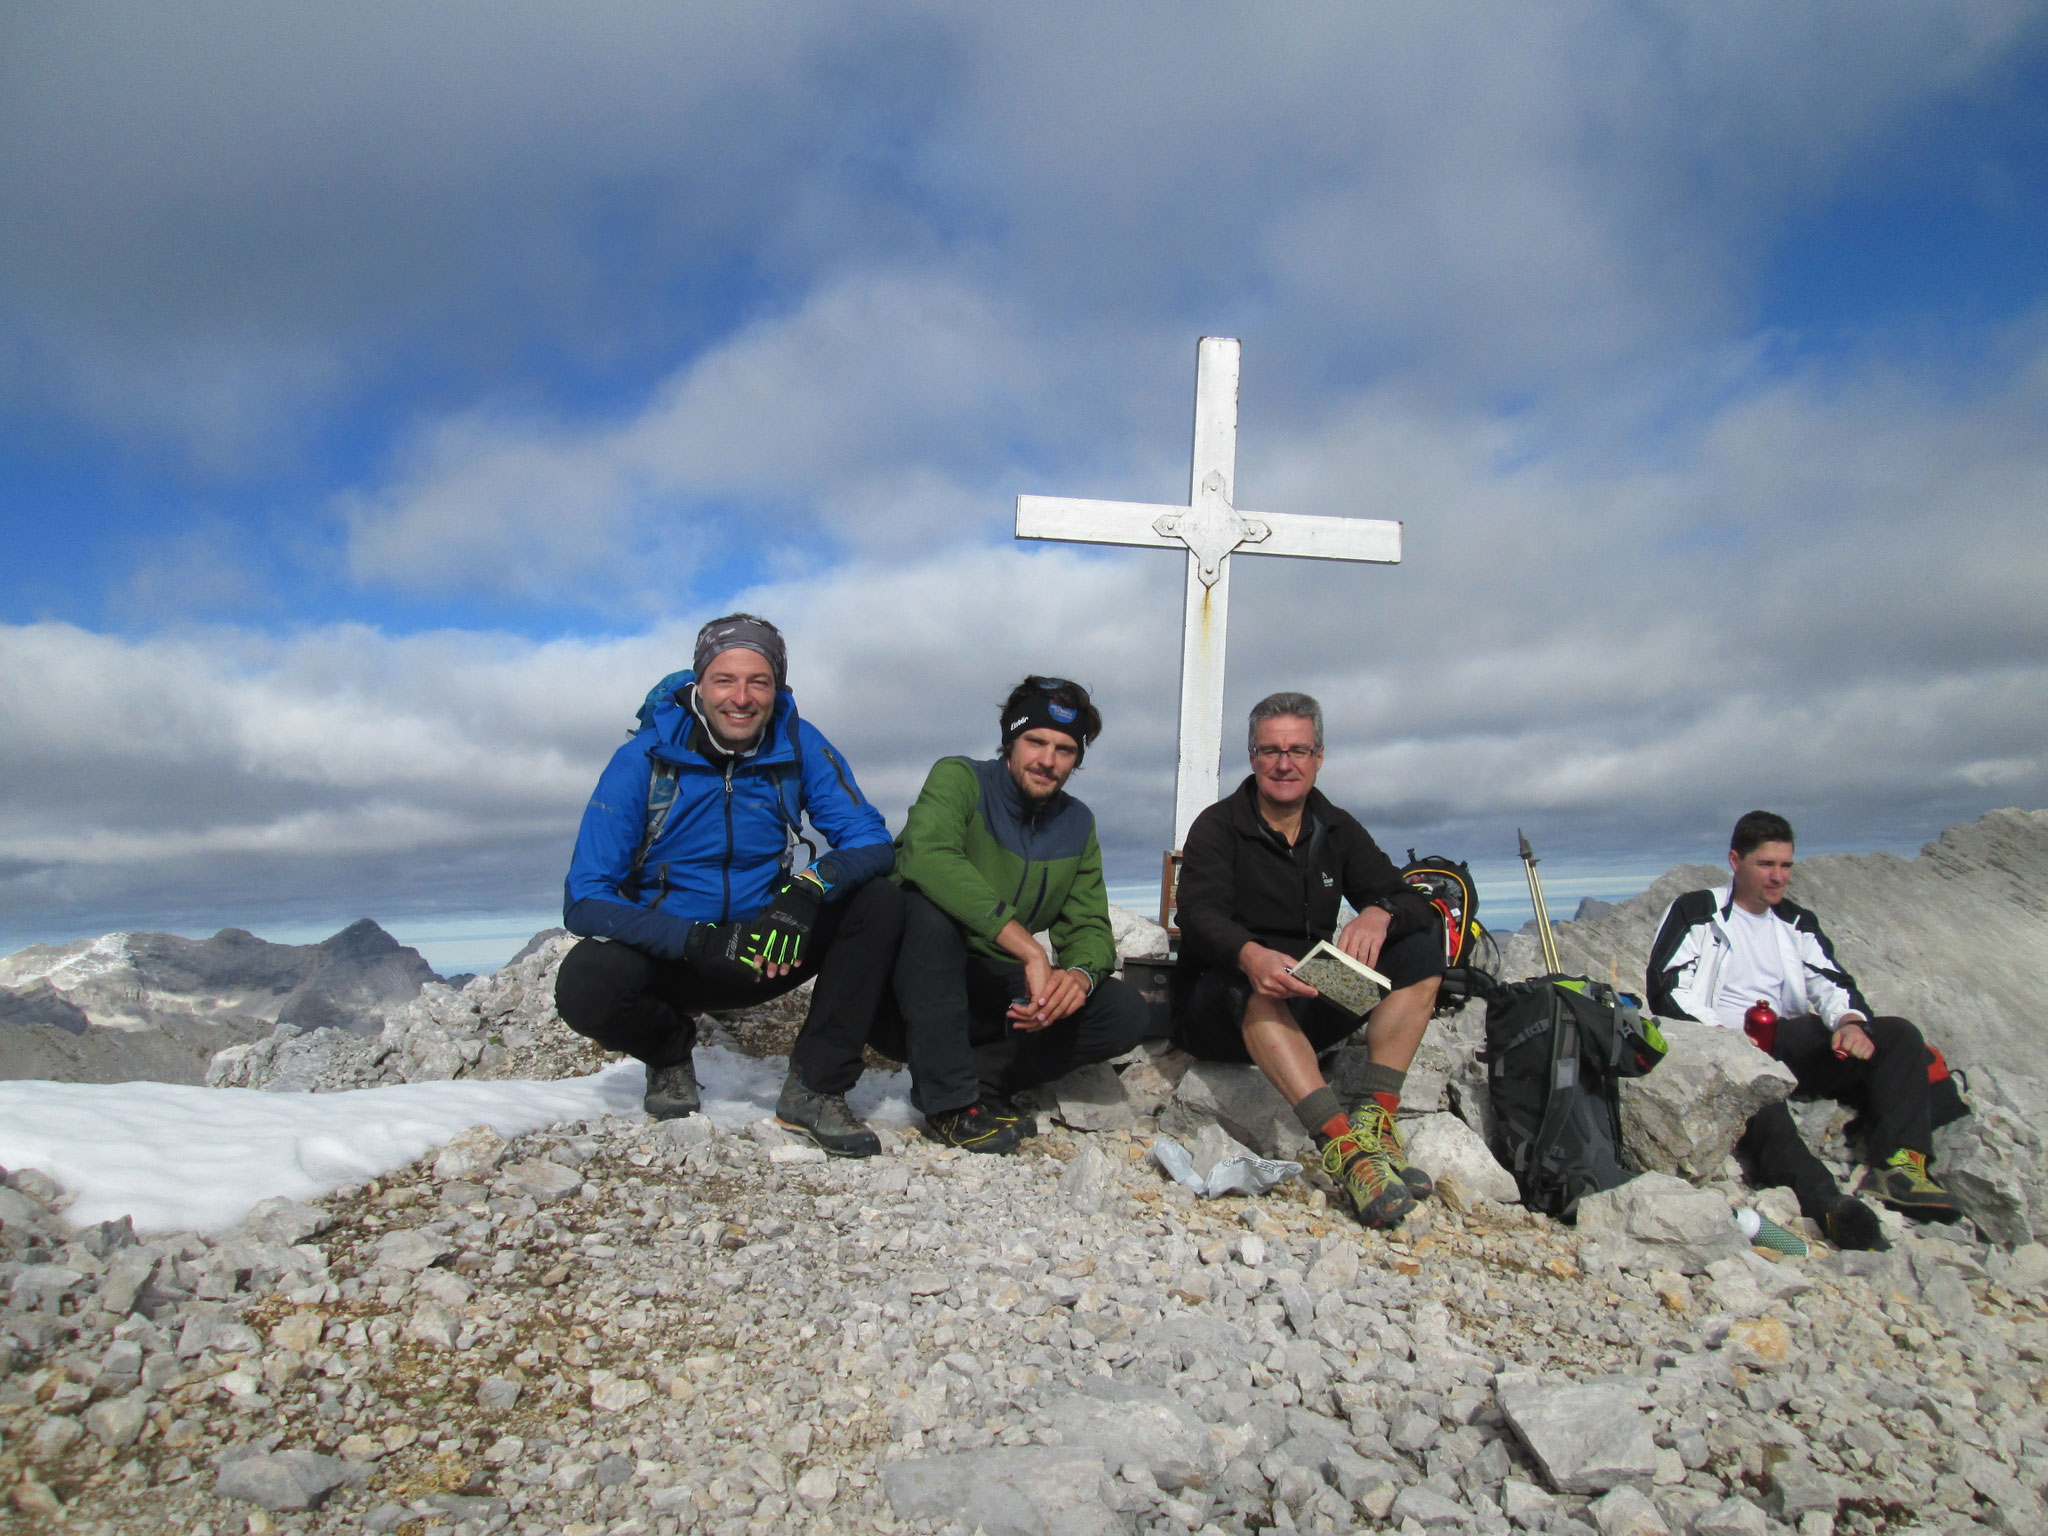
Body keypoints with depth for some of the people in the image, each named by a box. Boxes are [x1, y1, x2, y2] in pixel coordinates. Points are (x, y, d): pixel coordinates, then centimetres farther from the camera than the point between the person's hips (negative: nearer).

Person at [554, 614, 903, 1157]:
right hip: (668, 956, -1)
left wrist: (809, 887, -35)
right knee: (584, 985, -32)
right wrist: (702, 941, -34)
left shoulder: (800, 745, -10)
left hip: (768, 949, 2)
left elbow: (872, 842, -13)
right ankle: (670, 1047, 3)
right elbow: (585, 902, -19)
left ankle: (814, 1090, -14)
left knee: (880, 903, -22)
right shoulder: (644, 759, -16)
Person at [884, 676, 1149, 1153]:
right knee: (932, 900, -35)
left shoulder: (1077, 824, 7)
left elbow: (1088, 927, 3)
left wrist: (1081, 974, -24)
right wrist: (1030, 949, -36)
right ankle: (948, 1102, -27)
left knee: (1125, 1013, -13)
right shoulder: (960, 778, -11)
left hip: (996, 996, 5)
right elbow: (927, 854, -32)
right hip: (914, 997, -4)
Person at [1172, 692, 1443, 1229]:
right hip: (1221, 1012, -4)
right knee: (1248, 980, -38)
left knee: (1420, 946, -14)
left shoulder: (1338, 831, 9)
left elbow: (1413, 901, -2)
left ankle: (1375, 1121, -27)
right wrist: (1250, 956, -46)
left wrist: (1379, 913, -28)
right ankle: (1344, 1146, -49)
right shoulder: (1218, 827, -5)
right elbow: (1199, 917, -22)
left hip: (1307, 1010, 5)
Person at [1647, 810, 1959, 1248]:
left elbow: (1831, 982, 11)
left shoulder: (1798, 924, 24)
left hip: (1791, 1043, 6)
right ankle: (1825, 1200, -55)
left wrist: (1849, 1020, -13)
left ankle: (1900, 1163, -28)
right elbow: (1666, 991, -2)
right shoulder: (1695, 912, 8)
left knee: (1899, 1035, -14)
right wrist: (1721, 1033, -17)